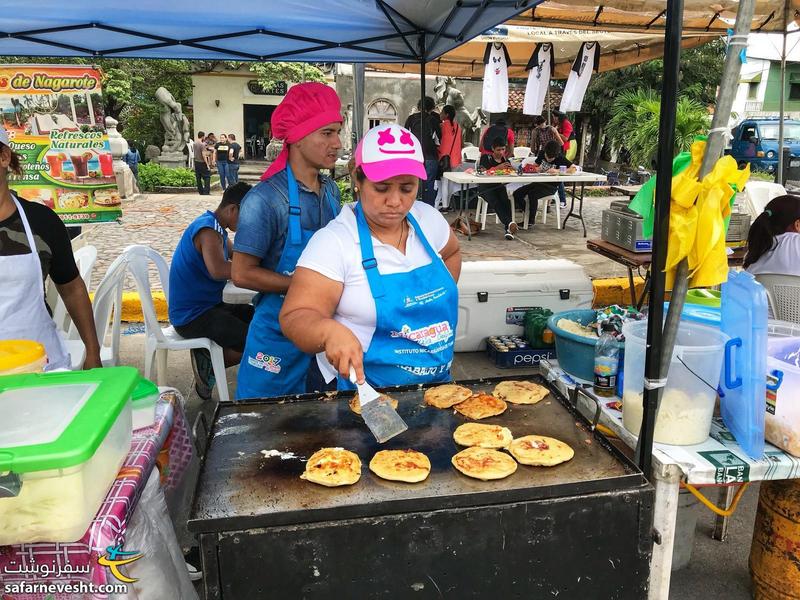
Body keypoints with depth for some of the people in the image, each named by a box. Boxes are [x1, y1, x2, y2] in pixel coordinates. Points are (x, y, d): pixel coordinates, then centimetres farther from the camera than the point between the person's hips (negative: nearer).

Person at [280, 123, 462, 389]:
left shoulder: (427, 219, 1)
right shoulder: (333, 242, -15)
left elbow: (451, 253, 22)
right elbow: (296, 316, -20)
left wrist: (438, 302, 10)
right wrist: (330, 330, -40)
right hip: (361, 389, -4)